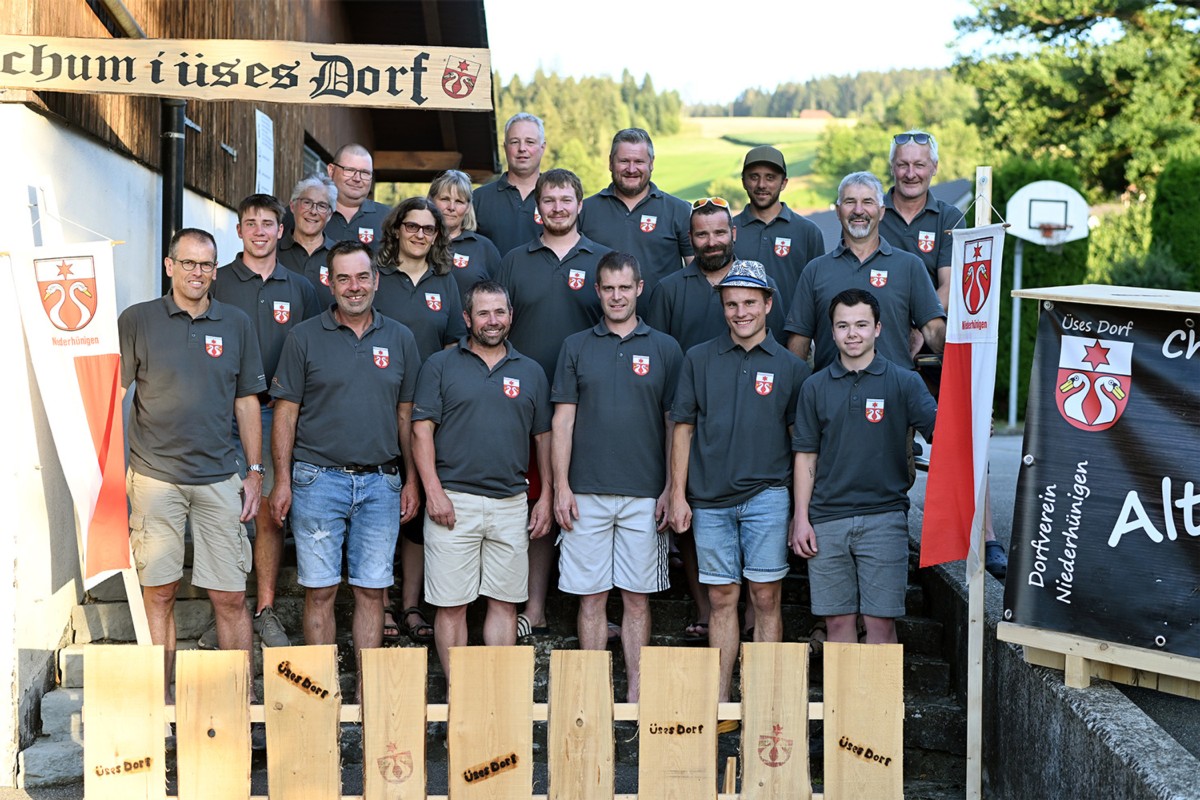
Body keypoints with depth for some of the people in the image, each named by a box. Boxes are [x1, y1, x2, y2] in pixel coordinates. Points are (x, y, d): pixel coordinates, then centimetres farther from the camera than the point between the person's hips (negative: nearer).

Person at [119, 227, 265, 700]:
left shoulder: (237, 325, 8)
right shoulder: (137, 320, 2)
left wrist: (254, 473, 8)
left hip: (219, 479, 1)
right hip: (154, 478, -1)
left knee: (230, 597, 1)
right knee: (159, 593, 4)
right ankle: (160, 703, 16)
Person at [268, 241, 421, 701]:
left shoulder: (400, 340, 9)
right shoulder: (305, 338, 2)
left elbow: (406, 416, 13)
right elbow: (286, 413, 1)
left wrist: (411, 481, 9)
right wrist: (282, 480, -5)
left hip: (381, 482, 2)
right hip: (319, 479, -2)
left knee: (371, 590, 6)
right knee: (320, 590, 1)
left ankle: (367, 689, 15)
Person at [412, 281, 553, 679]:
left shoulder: (530, 372, 12)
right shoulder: (440, 365, 3)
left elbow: (543, 437, 14)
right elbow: (422, 429, -2)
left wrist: (546, 497, 7)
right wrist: (433, 491, -11)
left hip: (511, 504, 3)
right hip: (454, 502, -3)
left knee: (505, 602, 6)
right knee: (451, 605, 0)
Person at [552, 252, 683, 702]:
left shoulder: (665, 349, 6)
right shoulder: (576, 347, 7)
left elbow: (675, 424, 6)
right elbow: (562, 421, 5)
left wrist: (671, 490, 0)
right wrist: (561, 487, -2)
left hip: (645, 495, 0)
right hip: (587, 493, 0)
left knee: (637, 597, 5)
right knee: (591, 596, 4)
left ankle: (637, 692, 13)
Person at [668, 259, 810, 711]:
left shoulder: (790, 367, 6)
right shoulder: (699, 360, 8)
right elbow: (683, 429, 9)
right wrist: (678, 495, 2)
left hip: (767, 496, -1)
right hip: (710, 501, 1)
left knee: (765, 597, 0)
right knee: (721, 598, 6)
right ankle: (720, 703, 12)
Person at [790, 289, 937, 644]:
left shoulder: (903, 382, 3)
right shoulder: (815, 387, 9)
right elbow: (806, 456, 10)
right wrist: (801, 518, 4)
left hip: (884, 517, -2)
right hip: (826, 520, 2)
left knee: (880, 621, 0)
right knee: (837, 619, 7)